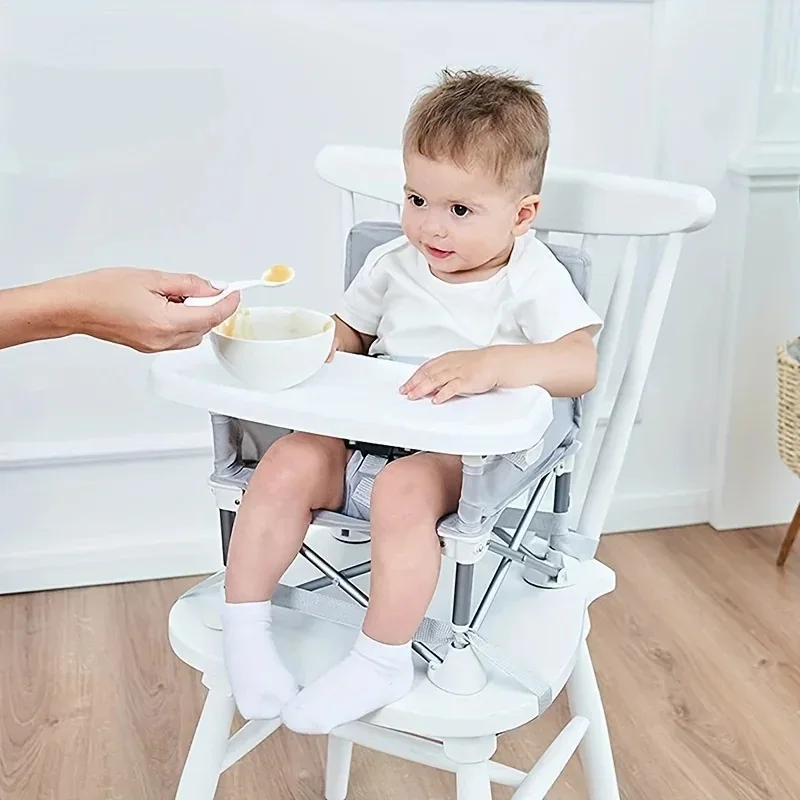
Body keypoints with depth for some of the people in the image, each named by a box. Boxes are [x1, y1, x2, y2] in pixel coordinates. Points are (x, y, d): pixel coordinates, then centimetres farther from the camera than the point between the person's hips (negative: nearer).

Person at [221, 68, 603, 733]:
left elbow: (581, 364, -19)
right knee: (288, 463, -19)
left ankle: (382, 659, -22)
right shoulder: (394, 264, 10)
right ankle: (244, 627, -9)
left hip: (463, 459, -5)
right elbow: (349, 334, 22)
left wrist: (491, 362, -36)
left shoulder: (533, 279, -5)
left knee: (403, 489, -35)